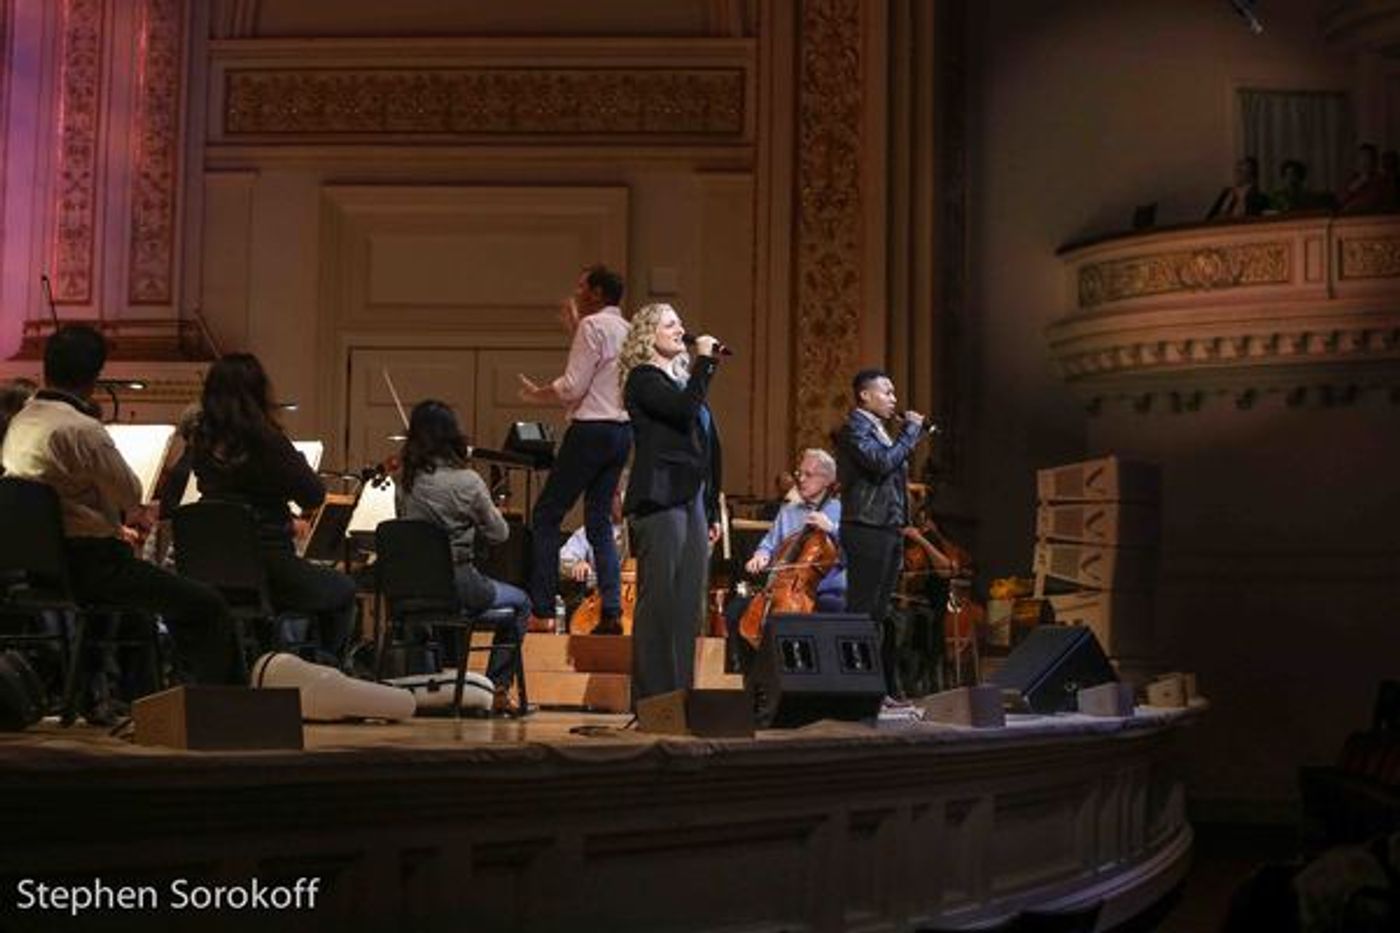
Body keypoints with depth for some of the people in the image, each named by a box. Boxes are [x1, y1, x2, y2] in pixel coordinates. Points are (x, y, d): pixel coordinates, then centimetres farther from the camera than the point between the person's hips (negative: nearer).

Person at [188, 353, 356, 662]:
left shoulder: (202, 440, 1)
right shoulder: (265, 441, -17)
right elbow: (314, 496, -10)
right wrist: (295, 459, 5)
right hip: (268, 566, -7)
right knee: (343, 591, 23)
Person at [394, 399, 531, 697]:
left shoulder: (405, 481, -2)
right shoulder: (467, 481, -14)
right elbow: (498, 534, -4)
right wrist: (489, 509, 13)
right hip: (457, 581, -5)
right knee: (520, 604, 21)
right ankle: (496, 686, 17)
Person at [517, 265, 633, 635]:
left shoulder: (593, 326, -9)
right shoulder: (627, 330, 16)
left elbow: (572, 387, -15)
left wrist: (535, 394, 1)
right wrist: (575, 330, 25)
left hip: (592, 428, -8)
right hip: (622, 430, 8)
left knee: (546, 514, -1)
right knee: (599, 521, 11)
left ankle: (542, 611, -4)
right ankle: (612, 611, 2)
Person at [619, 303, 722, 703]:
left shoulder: (681, 381, 21)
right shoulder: (643, 379, -3)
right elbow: (684, 410, -22)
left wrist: (711, 512, 19)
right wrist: (704, 361, -12)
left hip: (691, 501, 8)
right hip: (660, 501, -8)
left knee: (688, 603, 7)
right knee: (659, 600, -8)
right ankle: (652, 698, -5)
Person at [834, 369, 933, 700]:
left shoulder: (879, 429, 20)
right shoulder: (854, 428, -9)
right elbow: (883, 463, -23)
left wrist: (912, 433, 10)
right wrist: (911, 430, -14)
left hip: (889, 529, 10)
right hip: (867, 529, -10)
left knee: (880, 611, 11)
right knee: (862, 610, -9)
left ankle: (887, 685, 14)